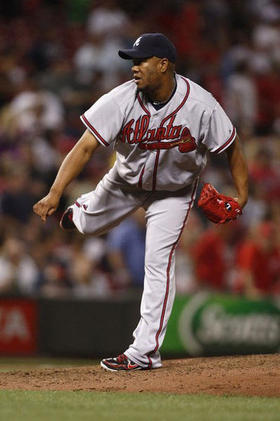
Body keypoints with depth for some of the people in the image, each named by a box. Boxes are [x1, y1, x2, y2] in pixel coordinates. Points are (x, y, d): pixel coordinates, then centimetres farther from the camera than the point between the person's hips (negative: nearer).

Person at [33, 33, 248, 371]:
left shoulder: (201, 105, -30)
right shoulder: (121, 100, -29)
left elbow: (231, 147, -15)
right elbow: (85, 147, -31)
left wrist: (242, 195, -20)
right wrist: (55, 193, -42)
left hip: (174, 192, -2)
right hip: (126, 183, 2)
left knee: (158, 262, -13)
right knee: (90, 225, 20)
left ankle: (145, 352, -10)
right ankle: (79, 211, 61)